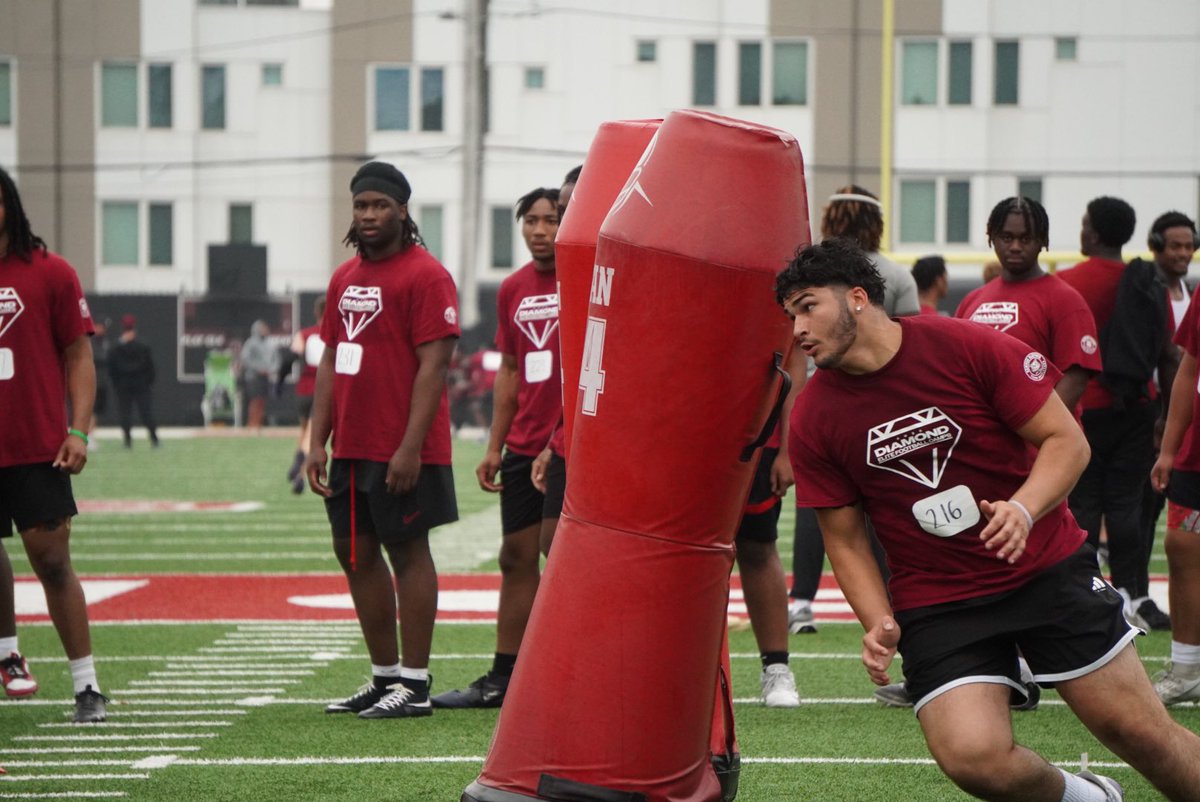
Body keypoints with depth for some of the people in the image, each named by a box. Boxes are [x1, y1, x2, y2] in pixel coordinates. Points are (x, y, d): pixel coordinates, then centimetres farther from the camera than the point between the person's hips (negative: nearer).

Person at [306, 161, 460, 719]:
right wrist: (318, 442, 10)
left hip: (401, 453, -8)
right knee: (356, 553, 11)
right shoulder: (345, 278, 15)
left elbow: (433, 365, -15)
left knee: (407, 552, -3)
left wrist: (410, 449, -20)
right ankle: (384, 675, 21)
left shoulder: (425, 275, -10)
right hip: (351, 450, 8)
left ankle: (414, 685, 2)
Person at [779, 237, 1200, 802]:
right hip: (935, 602, 1)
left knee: (1141, 732, -3)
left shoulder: (967, 347, -11)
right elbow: (845, 538, 5)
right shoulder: (813, 417, -4)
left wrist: (1025, 508, -26)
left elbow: (1067, 440, -8)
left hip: (1048, 569, -1)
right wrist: (879, 623, -9)